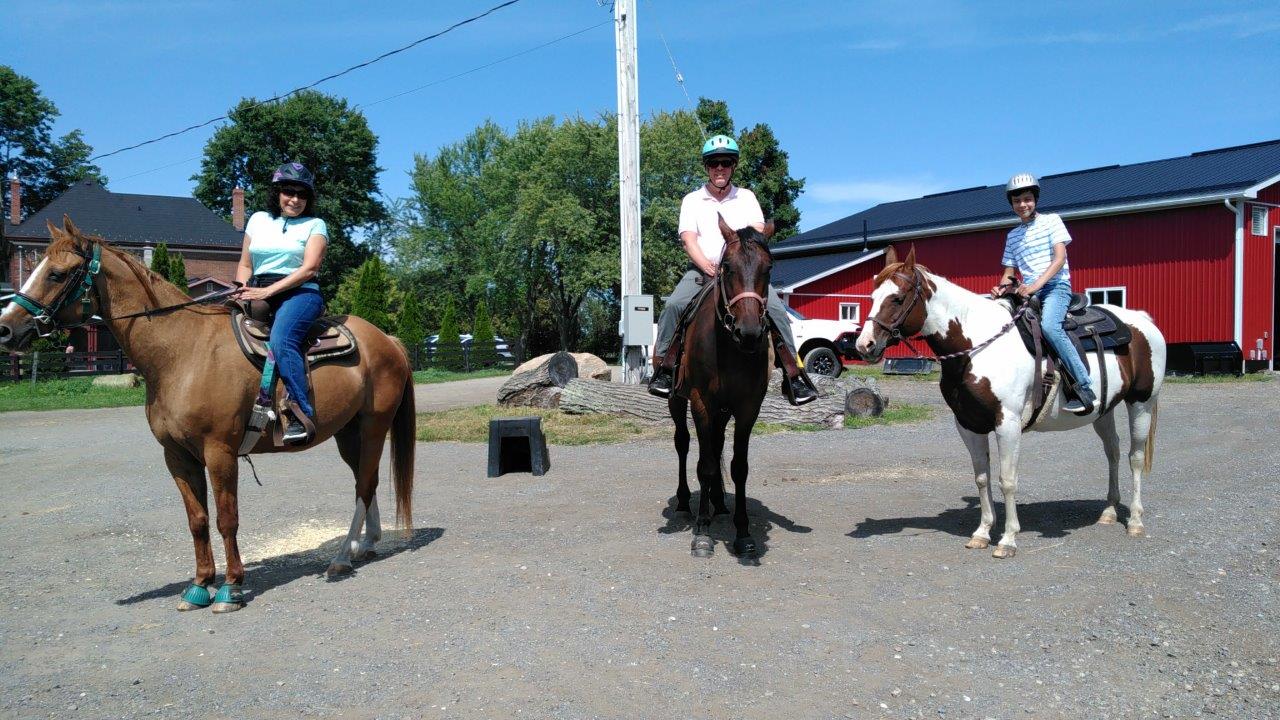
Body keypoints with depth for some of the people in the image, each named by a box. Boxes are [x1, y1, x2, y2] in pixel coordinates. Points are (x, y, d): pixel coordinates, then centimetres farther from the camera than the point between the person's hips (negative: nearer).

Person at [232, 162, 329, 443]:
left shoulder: (315, 225, 8)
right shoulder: (258, 219, 21)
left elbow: (309, 268, -5)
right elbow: (245, 265, 21)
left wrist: (268, 291, -14)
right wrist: (243, 290, -1)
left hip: (299, 294, -6)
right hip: (257, 296, 6)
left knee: (281, 340, -33)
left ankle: (302, 415, -37)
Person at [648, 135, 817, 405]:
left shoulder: (746, 197, 15)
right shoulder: (692, 200, 11)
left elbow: (758, 233, 1)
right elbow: (688, 239, -3)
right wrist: (709, 267, -20)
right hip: (703, 270, 0)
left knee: (776, 309, -21)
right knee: (673, 306, -27)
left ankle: (793, 377, -14)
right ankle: (664, 368, -16)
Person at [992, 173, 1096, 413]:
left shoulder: (1051, 220, 4)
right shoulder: (1012, 235, 19)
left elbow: (1059, 259, -7)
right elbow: (1009, 271, 19)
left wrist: (1036, 284, -21)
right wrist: (1002, 286, -5)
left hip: (1056, 285, -6)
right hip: (1027, 290, 6)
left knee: (1049, 325, -34)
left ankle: (1085, 387, -32)